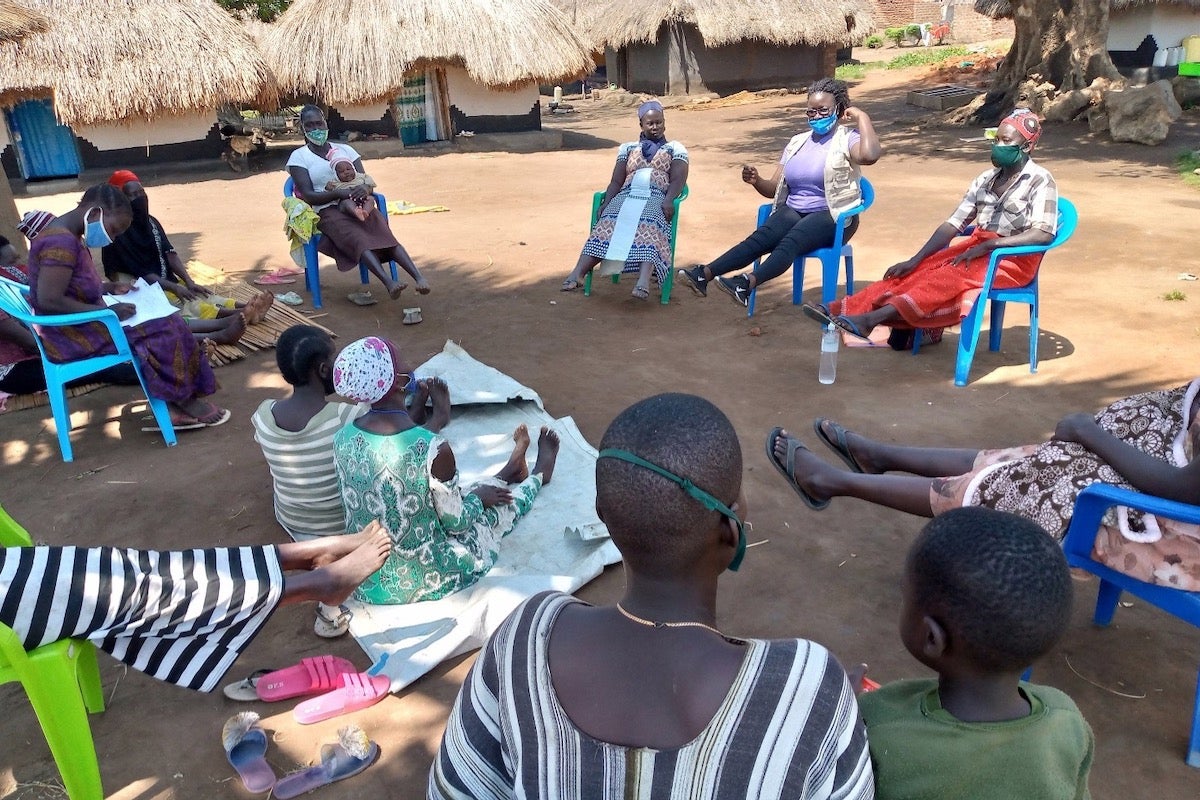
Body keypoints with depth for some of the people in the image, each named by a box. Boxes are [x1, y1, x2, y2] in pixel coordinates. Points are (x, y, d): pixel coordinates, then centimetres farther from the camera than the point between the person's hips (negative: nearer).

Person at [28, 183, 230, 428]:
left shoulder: (68, 236, 10)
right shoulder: (61, 241, -22)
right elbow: (49, 301, -28)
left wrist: (111, 288, 5)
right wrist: (108, 311, -24)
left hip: (79, 324, 10)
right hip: (70, 334, -10)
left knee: (164, 323, 2)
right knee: (160, 330, -14)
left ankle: (179, 401, -5)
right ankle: (183, 400, -1)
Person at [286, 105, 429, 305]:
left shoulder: (345, 150, 21)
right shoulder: (299, 157, 10)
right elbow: (308, 195, -3)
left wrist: (365, 189, -15)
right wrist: (339, 193, -20)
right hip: (328, 212, -3)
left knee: (386, 236, -28)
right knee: (359, 240, -35)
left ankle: (419, 277, -46)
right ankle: (389, 283, -58)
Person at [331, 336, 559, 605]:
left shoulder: (343, 439, -12)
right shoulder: (434, 450, -31)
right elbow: (456, 521, -17)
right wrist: (479, 497, 5)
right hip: (425, 585, -5)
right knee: (503, 505, 22)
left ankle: (510, 472, 58)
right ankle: (539, 475, 55)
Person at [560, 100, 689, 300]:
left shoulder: (675, 148, 20)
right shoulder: (628, 148, 26)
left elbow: (678, 180, 5)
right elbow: (616, 181, 17)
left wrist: (669, 200, -17)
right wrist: (607, 202, -4)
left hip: (657, 198, -2)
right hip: (627, 195, 2)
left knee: (649, 227, -38)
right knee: (608, 224, -32)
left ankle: (644, 281, -60)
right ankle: (578, 273, -48)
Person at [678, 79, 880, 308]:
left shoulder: (847, 139, -1)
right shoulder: (797, 142, 16)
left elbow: (870, 156, -26)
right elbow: (774, 188, 15)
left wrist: (862, 117, -14)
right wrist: (756, 181, -7)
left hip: (832, 216, -5)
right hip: (793, 211, 5)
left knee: (791, 241, -35)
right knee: (760, 238, -25)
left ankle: (747, 283, -57)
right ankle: (704, 274, -42)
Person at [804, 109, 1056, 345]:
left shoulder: (1040, 181, -10)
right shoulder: (986, 179, 9)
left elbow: (1043, 234, -21)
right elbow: (952, 225, 3)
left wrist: (987, 245, -27)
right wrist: (914, 260, -8)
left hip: (1013, 258, -6)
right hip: (978, 249, 6)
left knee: (948, 277, -32)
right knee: (920, 271, -16)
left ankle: (871, 318, -48)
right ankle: (843, 309, -31)